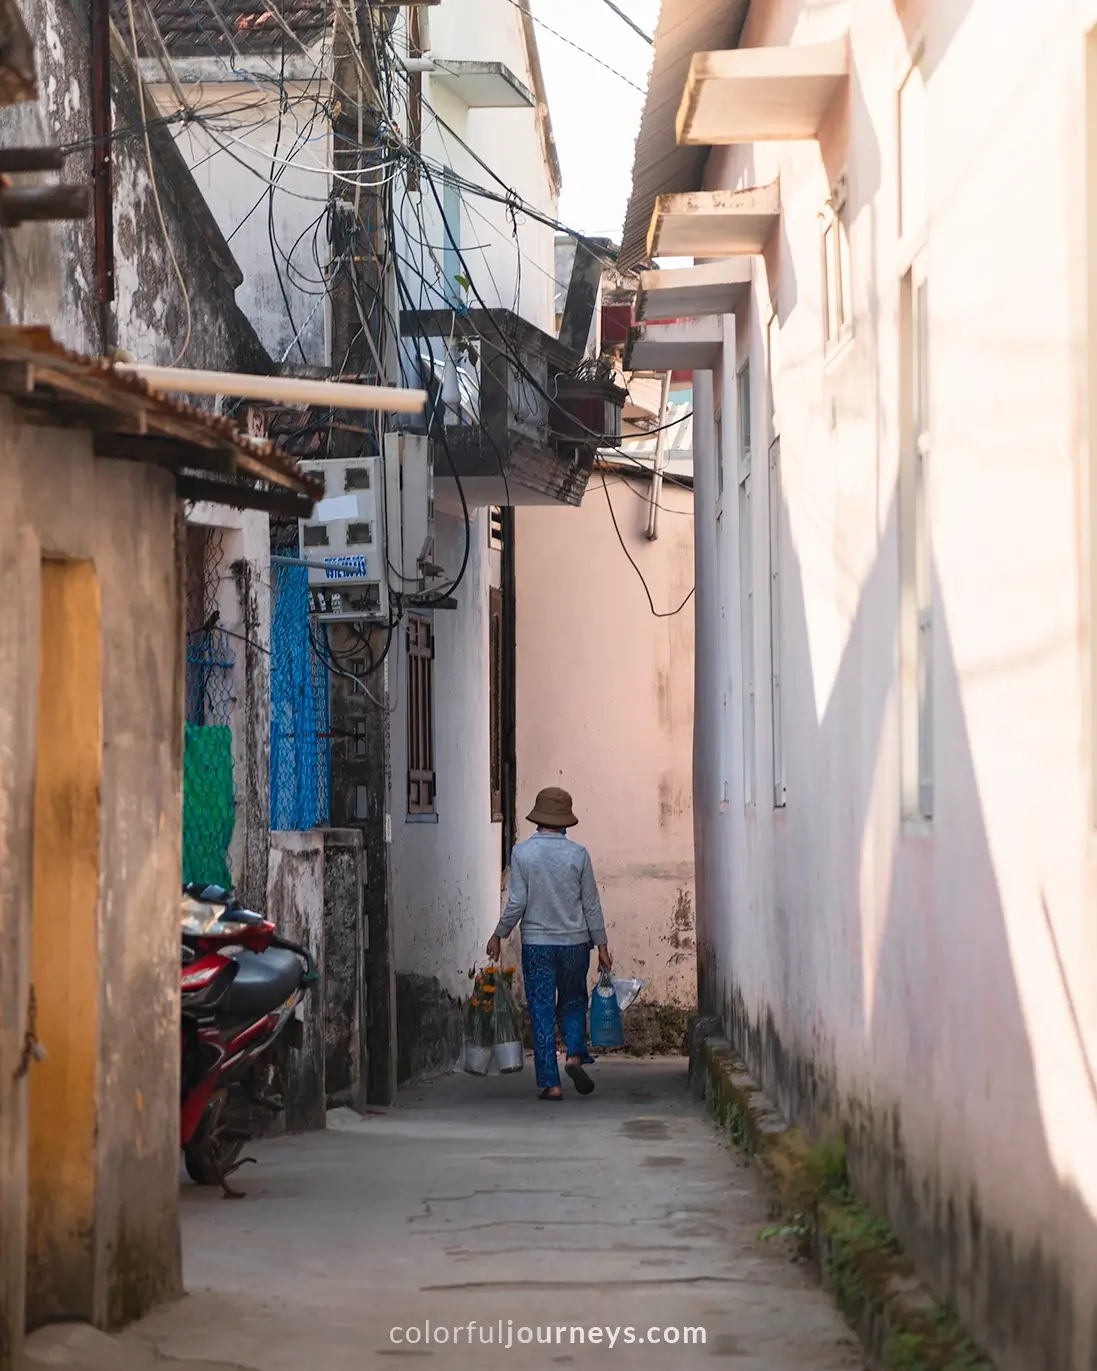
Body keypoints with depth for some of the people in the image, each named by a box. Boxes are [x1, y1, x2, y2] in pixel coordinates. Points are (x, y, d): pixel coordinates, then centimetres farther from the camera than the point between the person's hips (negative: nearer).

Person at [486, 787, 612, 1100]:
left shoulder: (522, 852, -7)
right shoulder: (578, 854, -4)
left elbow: (516, 902, -8)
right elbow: (591, 904, 0)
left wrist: (498, 936, 6)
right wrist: (601, 946, 9)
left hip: (536, 943, -1)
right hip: (575, 942, 1)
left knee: (542, 1012, 4)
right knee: (573, 1003, 17)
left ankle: (550, 1083, 1)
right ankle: (575, 1055, -7)